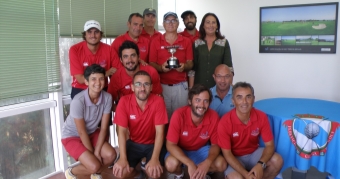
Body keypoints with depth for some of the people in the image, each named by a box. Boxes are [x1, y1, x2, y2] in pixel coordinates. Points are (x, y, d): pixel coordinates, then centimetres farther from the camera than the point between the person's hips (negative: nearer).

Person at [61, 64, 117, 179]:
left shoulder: (107, 98, -18)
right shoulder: (78, 101, -32)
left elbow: (104, 128, -13)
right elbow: (82, 132, -22)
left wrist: (97, 152, -17)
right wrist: (93, 153, -14)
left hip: (92, 132, 5)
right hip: (72, 136, -5)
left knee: (111, 155, -17)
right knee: (94, 166, -21)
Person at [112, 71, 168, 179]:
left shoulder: (158, 101, -19)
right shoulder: (124, 101, -15)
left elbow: (159, 132, -19)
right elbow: (122, 131, -15)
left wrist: (155, 159, -30)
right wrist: (123, 158, -27)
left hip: (153, 144, -1)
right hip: (134, 143, 2)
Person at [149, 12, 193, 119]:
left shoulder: (186, 41, 7)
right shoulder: (155, 42, 5)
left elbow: (190, 63, 7)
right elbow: (152, 64, 3)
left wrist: (184, 66, -15)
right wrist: (161, 67, -17)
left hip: (181, 86, 1)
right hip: (162, 85, -1)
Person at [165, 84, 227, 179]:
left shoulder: (214, 117, -22)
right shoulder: (179, 115, -29)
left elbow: (215, 144, -12)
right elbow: (170, 145, -26)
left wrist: (207, 162, -33)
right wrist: (190, 164, -39)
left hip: (201, 149, 3)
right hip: (180, 150, -2)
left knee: (221, 165, -21)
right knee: (171, 164, -32)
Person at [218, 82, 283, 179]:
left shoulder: (261, 117, -15)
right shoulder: (225, 122, -25)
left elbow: (270, 145, -11)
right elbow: (227, 154, -19)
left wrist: (260, 164, -31)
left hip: (254, 153, 4)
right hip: (234, 158, -4)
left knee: (277, 161, -21)